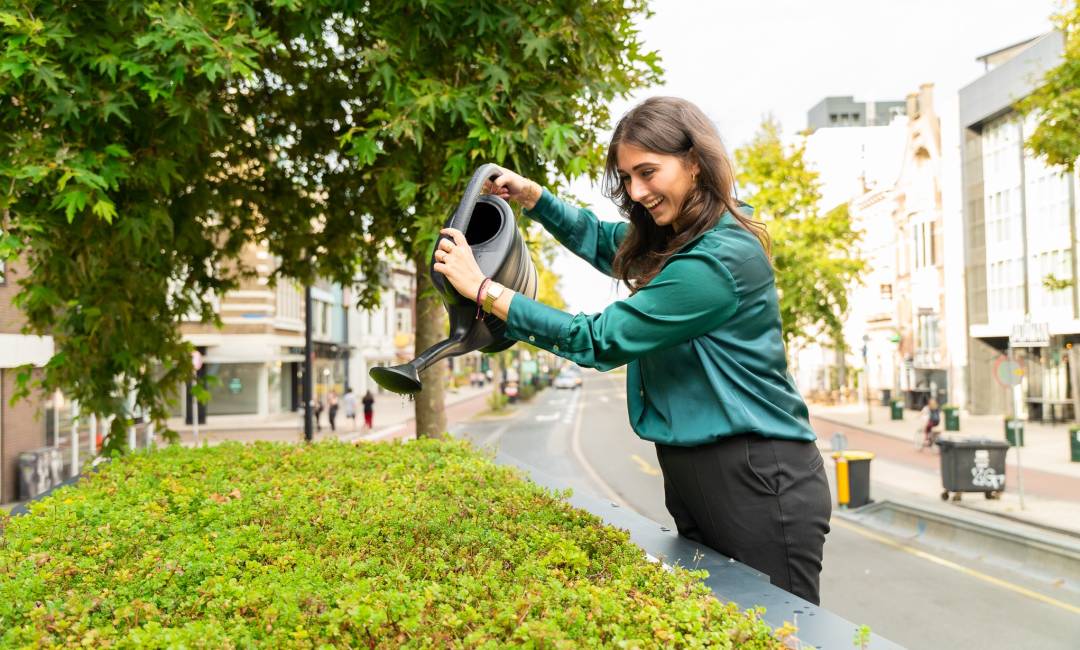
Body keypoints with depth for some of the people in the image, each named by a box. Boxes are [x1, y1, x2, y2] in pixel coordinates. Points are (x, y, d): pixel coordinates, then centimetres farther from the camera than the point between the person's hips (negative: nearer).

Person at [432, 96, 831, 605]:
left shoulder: (721, 258, -22)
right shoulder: (667, 238, 7)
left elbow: (602, 340, -21)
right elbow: (601, 239, 25)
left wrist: (484, 289, -16)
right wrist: (532, 195, 8)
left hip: (758, 478, -9)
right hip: (690, 474, 9)